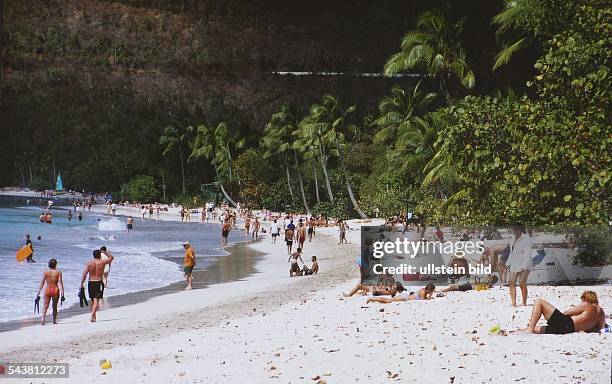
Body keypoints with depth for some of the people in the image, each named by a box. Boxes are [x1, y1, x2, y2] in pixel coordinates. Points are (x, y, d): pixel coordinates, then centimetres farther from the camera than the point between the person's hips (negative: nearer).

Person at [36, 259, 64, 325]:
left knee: (45, 306, 3)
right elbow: (60, 283, -8)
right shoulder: (58, 272, 0)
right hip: (55, 290, 0)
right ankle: (54, 320, 19)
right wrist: (62, 292, -10)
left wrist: (38, 292, 3)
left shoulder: (45, 272, 2)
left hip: (47, 290, 0)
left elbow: (42, 283, 0)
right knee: (55, 306, 15)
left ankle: (43, 319, -18)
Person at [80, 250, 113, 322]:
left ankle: (94, 316, 31)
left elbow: (84, 275, -6)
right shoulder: (102, 263, -4)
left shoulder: (89, 264, -1)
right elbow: (111, 257, 14)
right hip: (99, 283, -3)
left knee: (92, 300, 18)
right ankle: (92, 317, -24)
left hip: (90, 283, 3)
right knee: (96, 301, -7)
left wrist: (81, 285, -2)